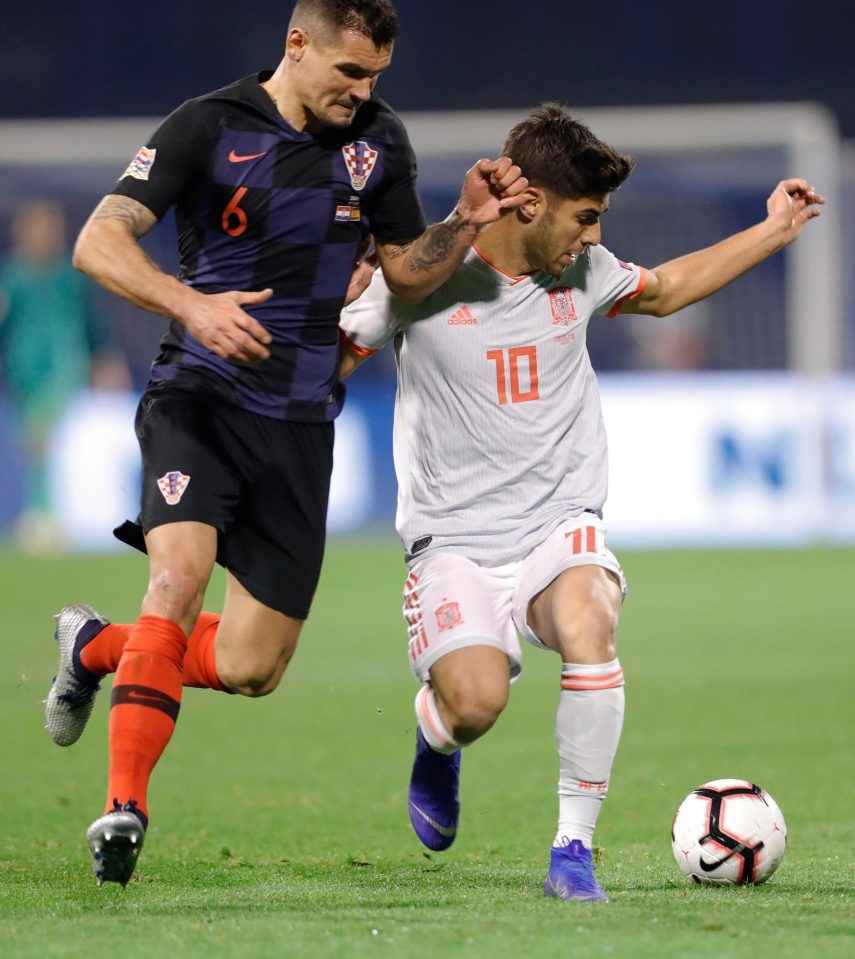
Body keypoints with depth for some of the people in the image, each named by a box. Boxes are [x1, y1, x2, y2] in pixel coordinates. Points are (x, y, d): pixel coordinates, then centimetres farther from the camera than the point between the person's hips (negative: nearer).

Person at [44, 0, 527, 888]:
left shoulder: (378, 139, 7)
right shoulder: (209, 127, -7)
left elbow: (408, 272, 17)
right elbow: (99, 242, -14)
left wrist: (465, 223, -3)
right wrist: (192, 305, -30)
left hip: (299, 423, 4)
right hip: (199, 399, -4)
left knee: (249, 669, 2)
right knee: (182, 571, -30)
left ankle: (97, 647, 31)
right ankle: (124, 807, -26)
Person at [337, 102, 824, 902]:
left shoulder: (582, 270, 7)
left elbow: (662, 291, 29)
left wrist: (773, 232, 26)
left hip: (559, 529, 3)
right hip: (455, 543, -3)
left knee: (587, 627, -31)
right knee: (475, 702, -25)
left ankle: (573, 846, -19)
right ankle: (435, 742, 17)